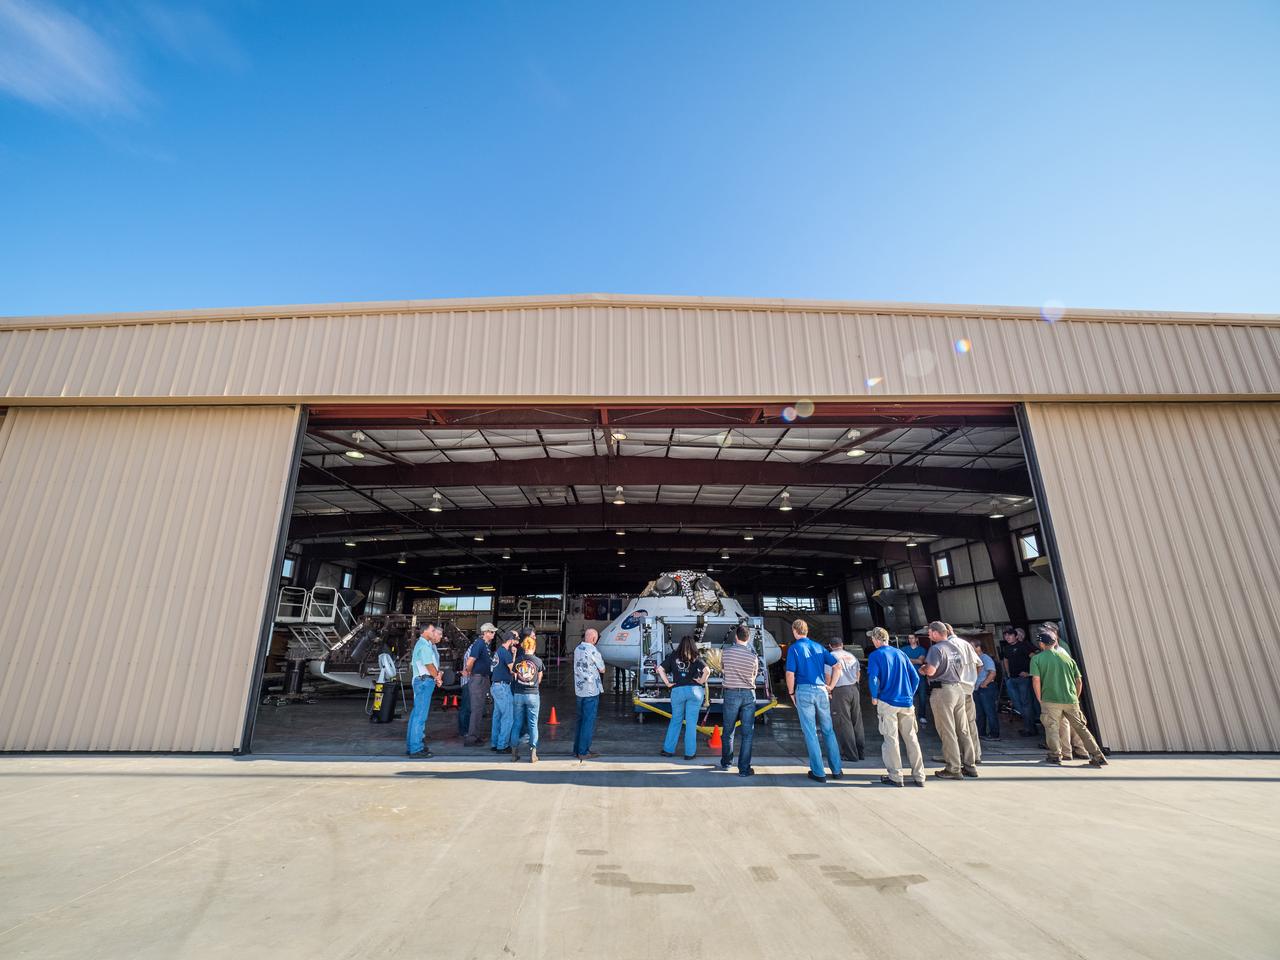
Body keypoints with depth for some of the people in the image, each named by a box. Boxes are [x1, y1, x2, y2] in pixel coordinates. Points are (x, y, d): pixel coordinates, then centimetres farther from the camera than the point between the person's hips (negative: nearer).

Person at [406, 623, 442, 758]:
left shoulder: (426, 644, 19)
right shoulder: (424, 645, -13)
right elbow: (429, 665, -14)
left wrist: (437, 674, 2)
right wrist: (437, 677, 1)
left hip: (422, 681, 11)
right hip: (425, 680, -11)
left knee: (417, 713, 15)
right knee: (420, 715, -8)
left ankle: (411, 746, 23)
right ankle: (416, 748, -7)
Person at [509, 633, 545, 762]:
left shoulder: (517, 660, -1)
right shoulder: (538, 661, -4)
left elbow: (513, 677, 9)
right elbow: (539, 680, 6)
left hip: (518, 695, 2)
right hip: (533, 695, -2)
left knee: (517, 723, 11)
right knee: (533, 724, 6)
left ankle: (514, 753, 15)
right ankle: (533, 754, 7)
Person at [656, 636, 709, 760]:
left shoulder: (673, 657, 4)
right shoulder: (696, 659, 0)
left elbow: (660, 669, -1)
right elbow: (707, 670, -13)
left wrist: (667, 683, 3)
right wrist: (701, 681, 1)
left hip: (677, 690, 1)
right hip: (694, 690, -1)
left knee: (675, 720, 16)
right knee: (691, 722, 7)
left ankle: (668, 749, 21)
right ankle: (690, 753, 12)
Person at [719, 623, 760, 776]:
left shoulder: (726, 651, -6)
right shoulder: (753, 656, -7)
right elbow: (754, 676, 7)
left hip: (731, 694, 0)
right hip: (749, 694, 0)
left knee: (728, 731, 15)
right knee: (747, 733, 6)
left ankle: (726, 763, 29)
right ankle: (744, 769, 6)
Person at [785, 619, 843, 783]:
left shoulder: (794, 648, -3)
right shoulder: (818, 647, 11)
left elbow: (790, 673, -11)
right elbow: (837, 665, 7)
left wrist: (791, 693, 2)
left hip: (804, 691, -4)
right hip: (821, 691, 4)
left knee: (810, 733, 3)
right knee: (828, 730, 15)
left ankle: (818, 772, 7)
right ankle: (836, 770, 20)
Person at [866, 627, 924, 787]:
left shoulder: (875, 656, -5)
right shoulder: (901, 653, 9)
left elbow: (873, 680, -14)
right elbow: (915, 677, 7)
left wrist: (874, 697, 1)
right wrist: (910, 695, 16)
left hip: (887, 702, -4)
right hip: (906, 703, 5)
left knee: (891, 739, 3)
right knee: (911, 739, 11)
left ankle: (895, 777, 7)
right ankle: (919, 776, 15)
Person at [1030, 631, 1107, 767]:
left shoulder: (1037, 659, -2)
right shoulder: (1067, 658, 10)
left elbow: (1036, 680, -9)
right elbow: (1079, 681, 11)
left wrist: (1040, 700, 3)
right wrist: (1075, 698, 23)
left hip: (1050, 700, -4)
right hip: (1071, 700, 4)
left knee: (1051, 727, 9)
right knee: (1081, 728, 13)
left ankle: (1055, 755, 8)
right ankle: (1098, 757, 14)